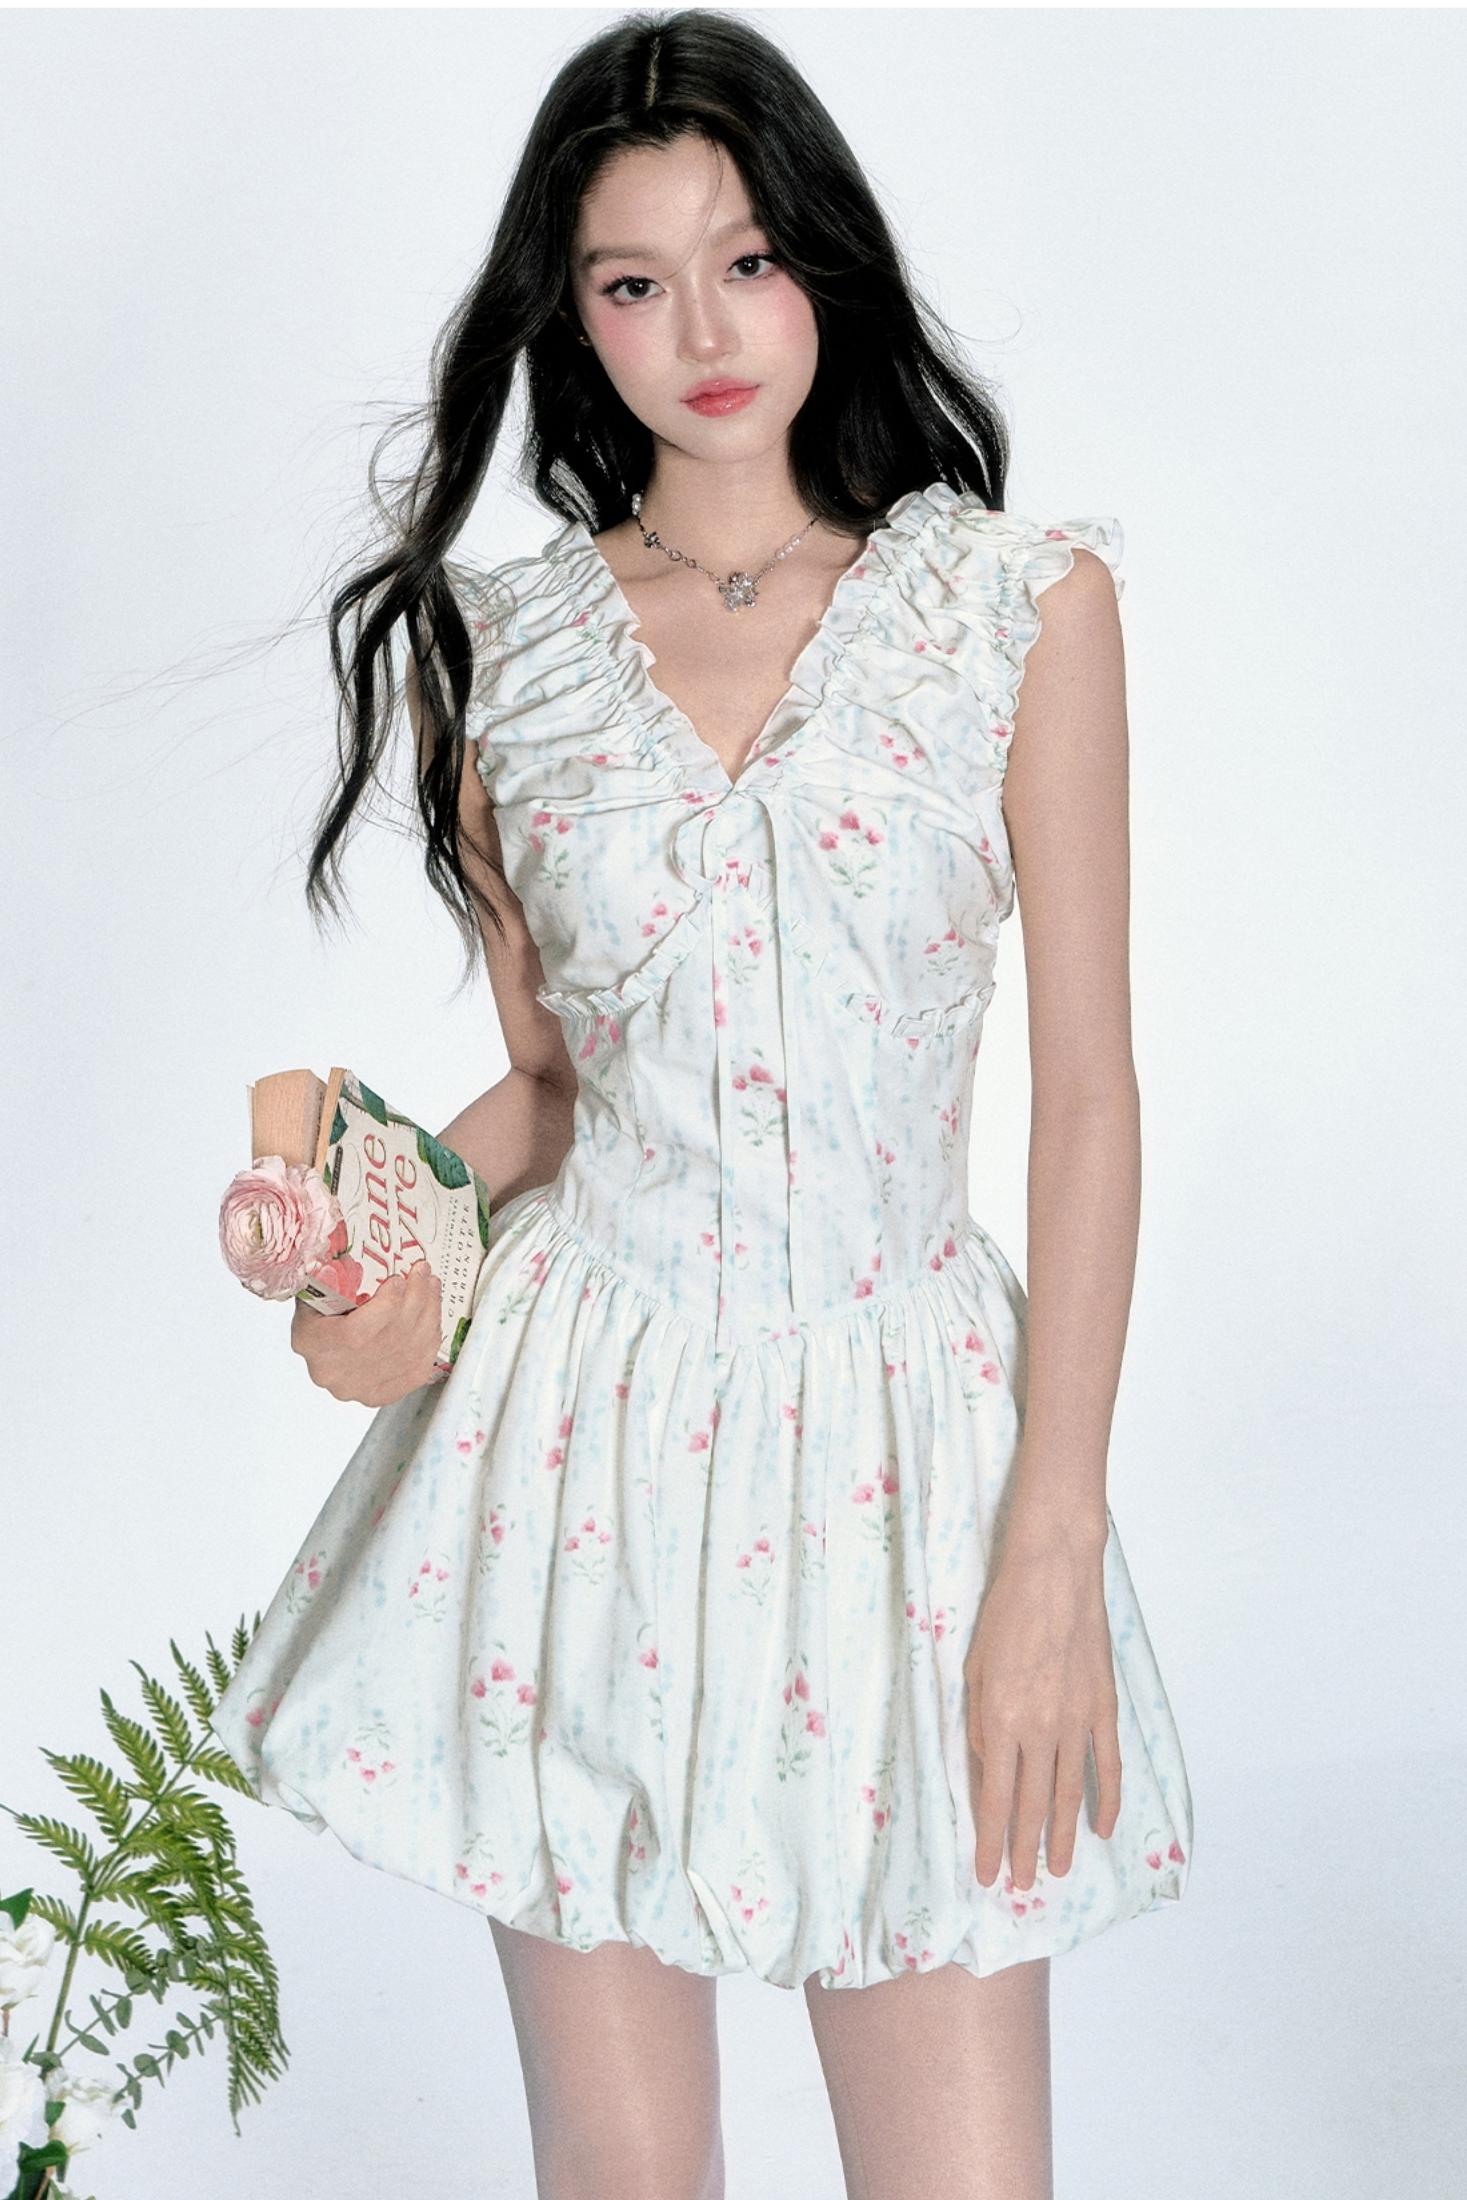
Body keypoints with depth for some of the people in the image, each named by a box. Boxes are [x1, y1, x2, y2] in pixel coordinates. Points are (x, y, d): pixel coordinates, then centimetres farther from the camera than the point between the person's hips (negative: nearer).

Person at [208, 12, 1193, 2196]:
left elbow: (1087, 1085, -2)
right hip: (585, 1416, 2)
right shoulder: (502, 648, 6)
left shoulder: (1020, 604, 0)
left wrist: (1053, 1553, -7)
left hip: (900, 1418, -1)